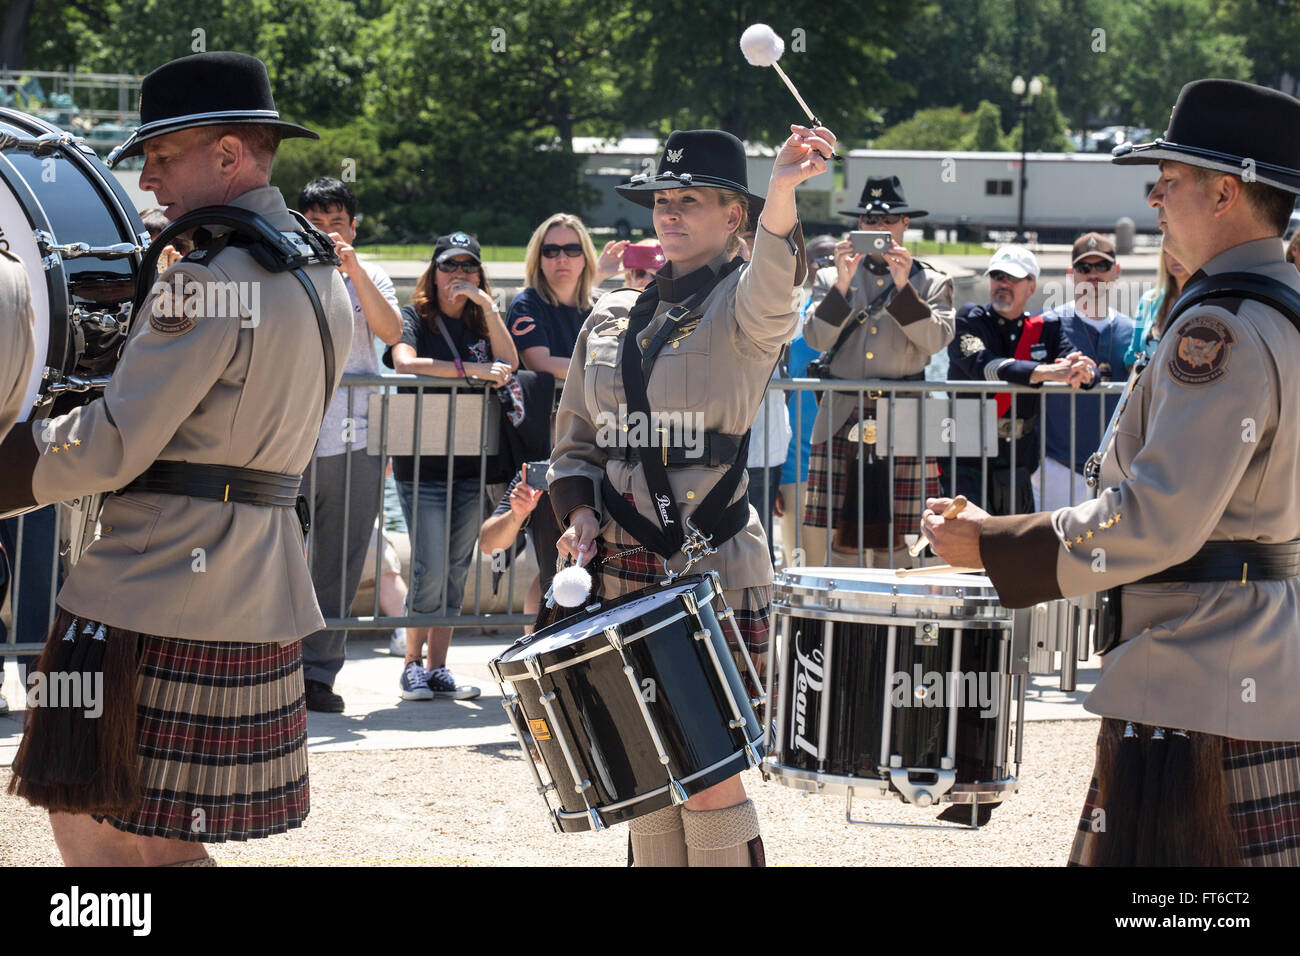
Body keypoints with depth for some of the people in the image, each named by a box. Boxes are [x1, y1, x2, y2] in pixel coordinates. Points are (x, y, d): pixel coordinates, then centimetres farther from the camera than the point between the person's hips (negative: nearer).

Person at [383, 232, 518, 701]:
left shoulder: (481, 323, 15)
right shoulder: (413, 318, 1)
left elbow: (508, 363, -1)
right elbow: (405, 362, -17)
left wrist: (487, 305, -6)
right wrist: (470, 370, -21)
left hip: (471, 463, 5)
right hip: (422, 463, -5)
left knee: (456, 570, 6)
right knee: (431, 569, -9)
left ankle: (438, 667, 12)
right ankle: (412, 664, 6)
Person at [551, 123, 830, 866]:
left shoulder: (744, 306, -3)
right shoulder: (611, 321, 12)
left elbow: (770, 287, -29)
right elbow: (575, 442, 19)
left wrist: (782, 195, -48)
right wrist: (580, 511, -2)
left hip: (714, 570, -5)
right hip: (622, 571, 5)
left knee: (709, 775, -7)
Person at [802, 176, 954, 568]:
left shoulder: (931, 282, 12)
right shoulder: (831, 278, 15)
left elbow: (934, 339, -4)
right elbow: (817, 338, 1)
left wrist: (903, 287, -13)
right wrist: (843, 284, -10)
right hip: (842, 416, 1)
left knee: (898, 536, -4)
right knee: (833, 535, -4)